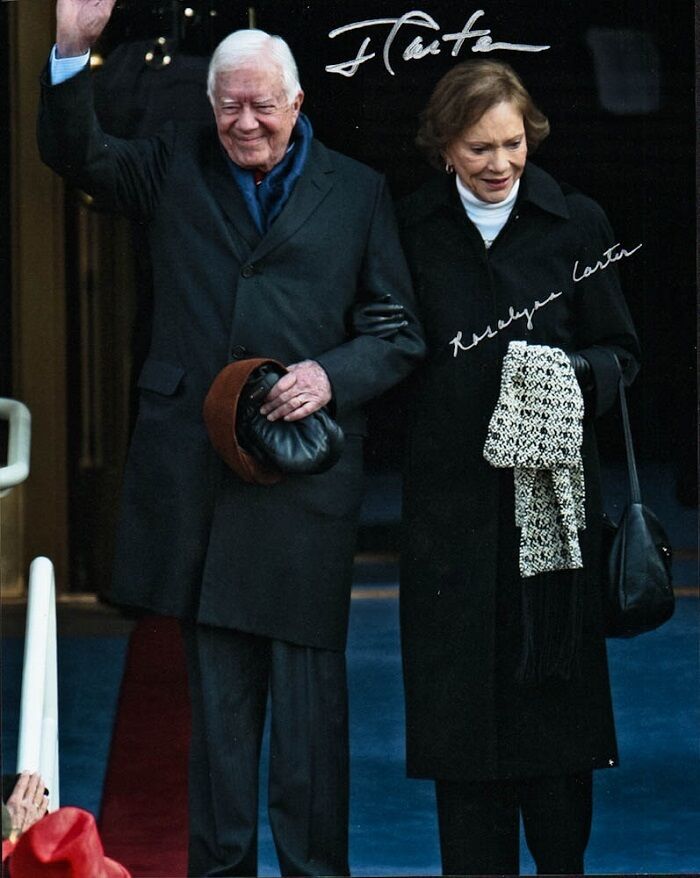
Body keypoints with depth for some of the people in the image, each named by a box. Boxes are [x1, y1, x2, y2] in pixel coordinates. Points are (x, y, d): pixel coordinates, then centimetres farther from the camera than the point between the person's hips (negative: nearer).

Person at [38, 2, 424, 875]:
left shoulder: (358, 193, 7)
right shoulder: (176, 165, 12)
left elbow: (399, 334, 7)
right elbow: (72, 151, 8)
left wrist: (333, 375, -11)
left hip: (304, 470, -2)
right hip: (193, 467, 2)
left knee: (308, 683, 0)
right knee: (216, 682, 9)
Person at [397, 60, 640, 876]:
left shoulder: (574, 221, 2)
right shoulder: (412, 227, 6)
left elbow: (620, 351, 3)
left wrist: (572, 374, -15)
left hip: (550, 492, -1)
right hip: (450, 492, 1)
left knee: (552, 676, 2)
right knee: (459, 687, 3)